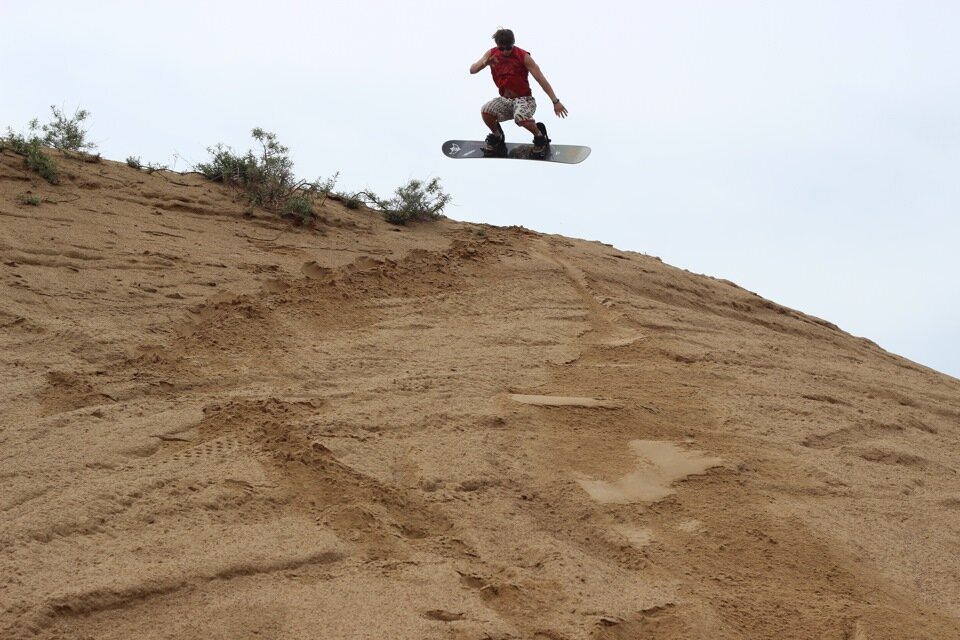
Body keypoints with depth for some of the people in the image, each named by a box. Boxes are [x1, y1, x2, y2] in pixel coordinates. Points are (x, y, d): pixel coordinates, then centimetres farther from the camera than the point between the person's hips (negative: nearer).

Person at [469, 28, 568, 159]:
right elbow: (472, 70, -5)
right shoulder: (491, 54, -1)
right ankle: (497, 138, 5)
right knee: (485, 111, -26)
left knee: (520, 117, -37)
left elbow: (541, 79, -13)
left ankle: (540, 137, -5)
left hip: (524, 99, -4)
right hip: (504, 100, 4)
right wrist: (485, 62, -28)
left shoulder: (523, 56, -12)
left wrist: (555, 101, -17)